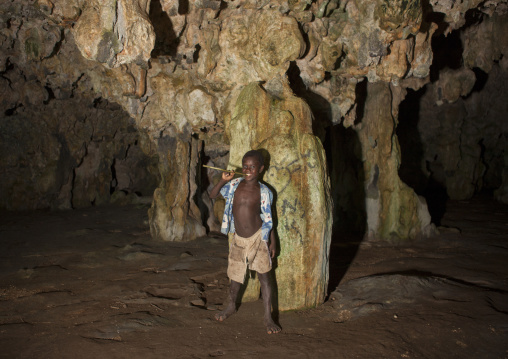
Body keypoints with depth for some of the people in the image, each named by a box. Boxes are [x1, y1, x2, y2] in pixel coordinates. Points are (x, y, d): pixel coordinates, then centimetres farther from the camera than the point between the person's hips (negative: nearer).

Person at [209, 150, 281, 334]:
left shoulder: (263, 191, -6)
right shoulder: (234, 185, -2)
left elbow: (268, 219, 1)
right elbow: (212, 195, 3)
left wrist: (272, 243, 2)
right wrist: (223, 180, -13)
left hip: (258, 238, -2)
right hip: (239, 239, 2)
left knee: (264, 277, -1)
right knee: (235, 275, 15)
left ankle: (268, 317, 8)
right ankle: (231, 306, 40)